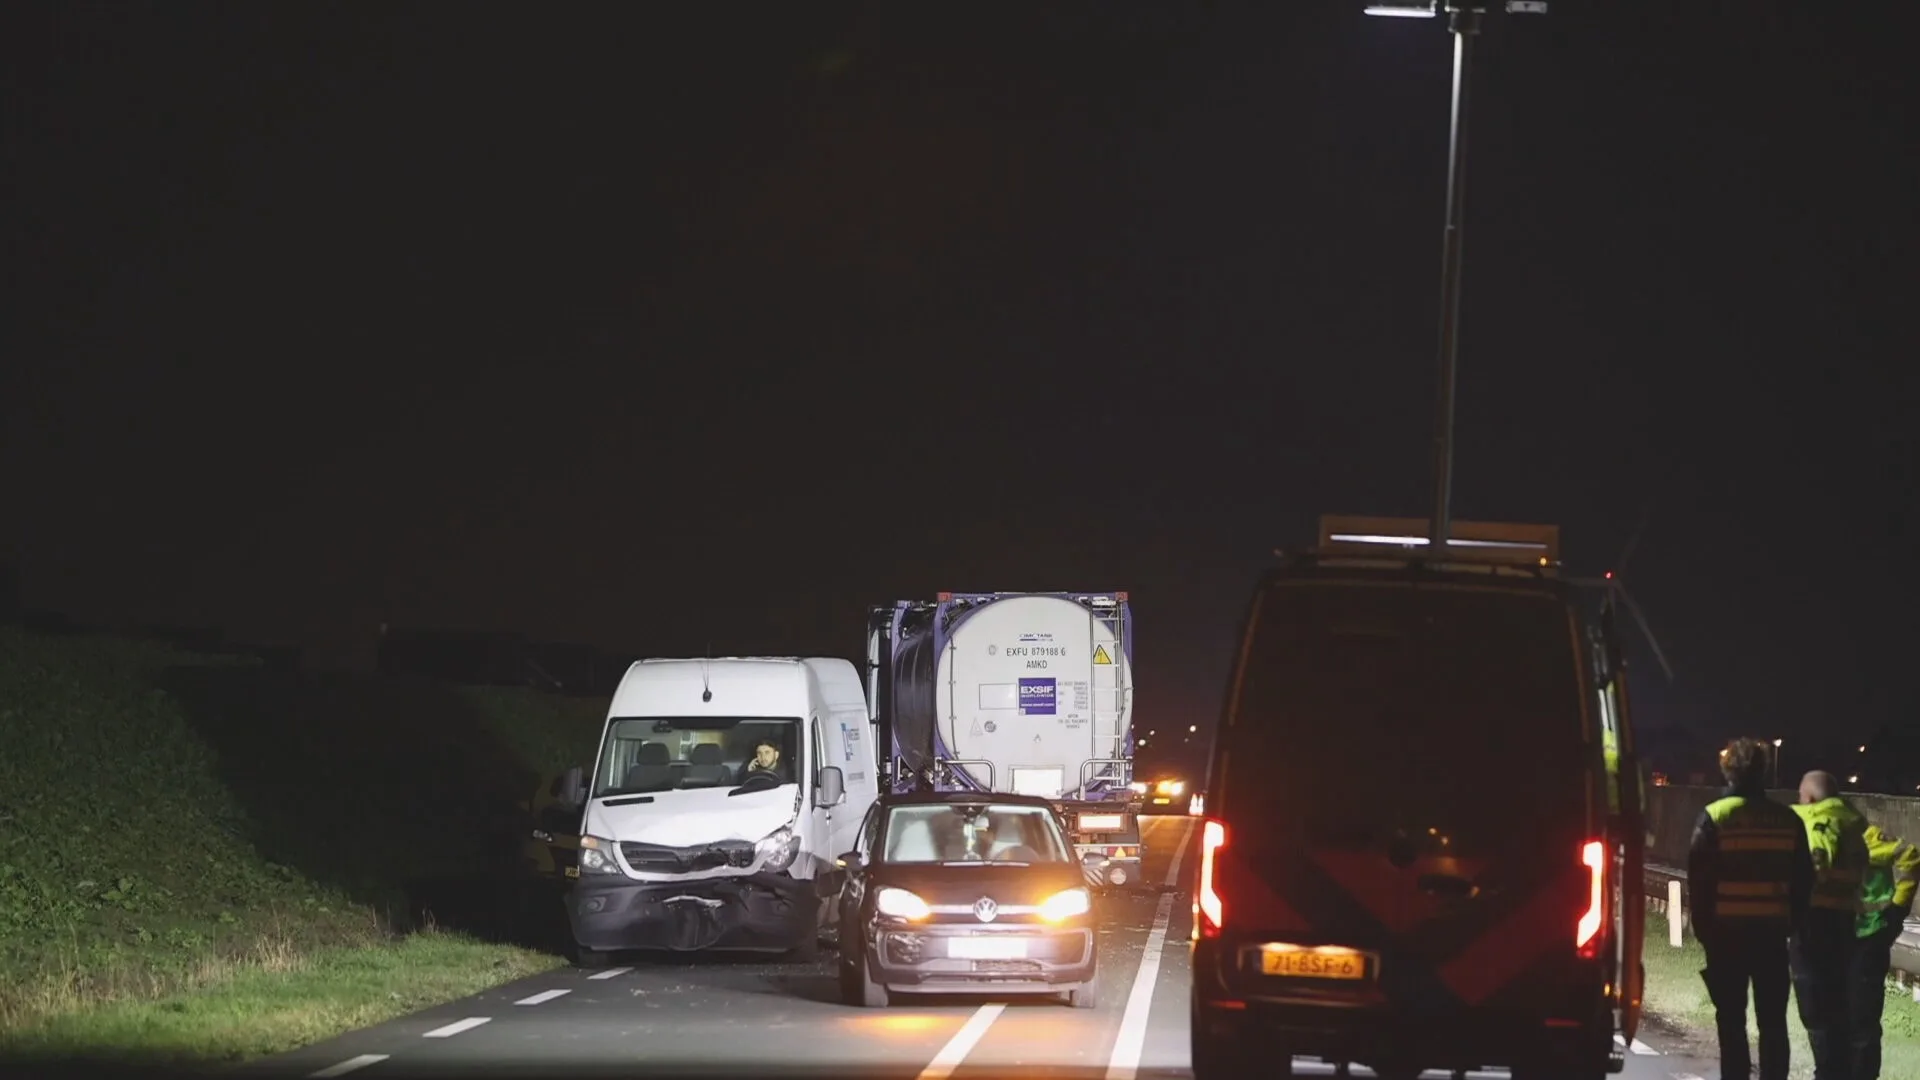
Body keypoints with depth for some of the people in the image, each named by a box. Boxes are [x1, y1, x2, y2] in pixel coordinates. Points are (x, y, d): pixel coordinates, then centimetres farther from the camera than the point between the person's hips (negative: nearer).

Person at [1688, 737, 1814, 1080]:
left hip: (1726, 930, -2)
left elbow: (1698, 878, -7)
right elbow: (1804, 879, 7)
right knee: (1772, 1020, 7)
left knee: (1731, 1019, 2)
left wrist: (1703, 927, 2)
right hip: (1772, 931, 3)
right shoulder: (1787, 820, 4)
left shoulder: (1714, 817, -6)